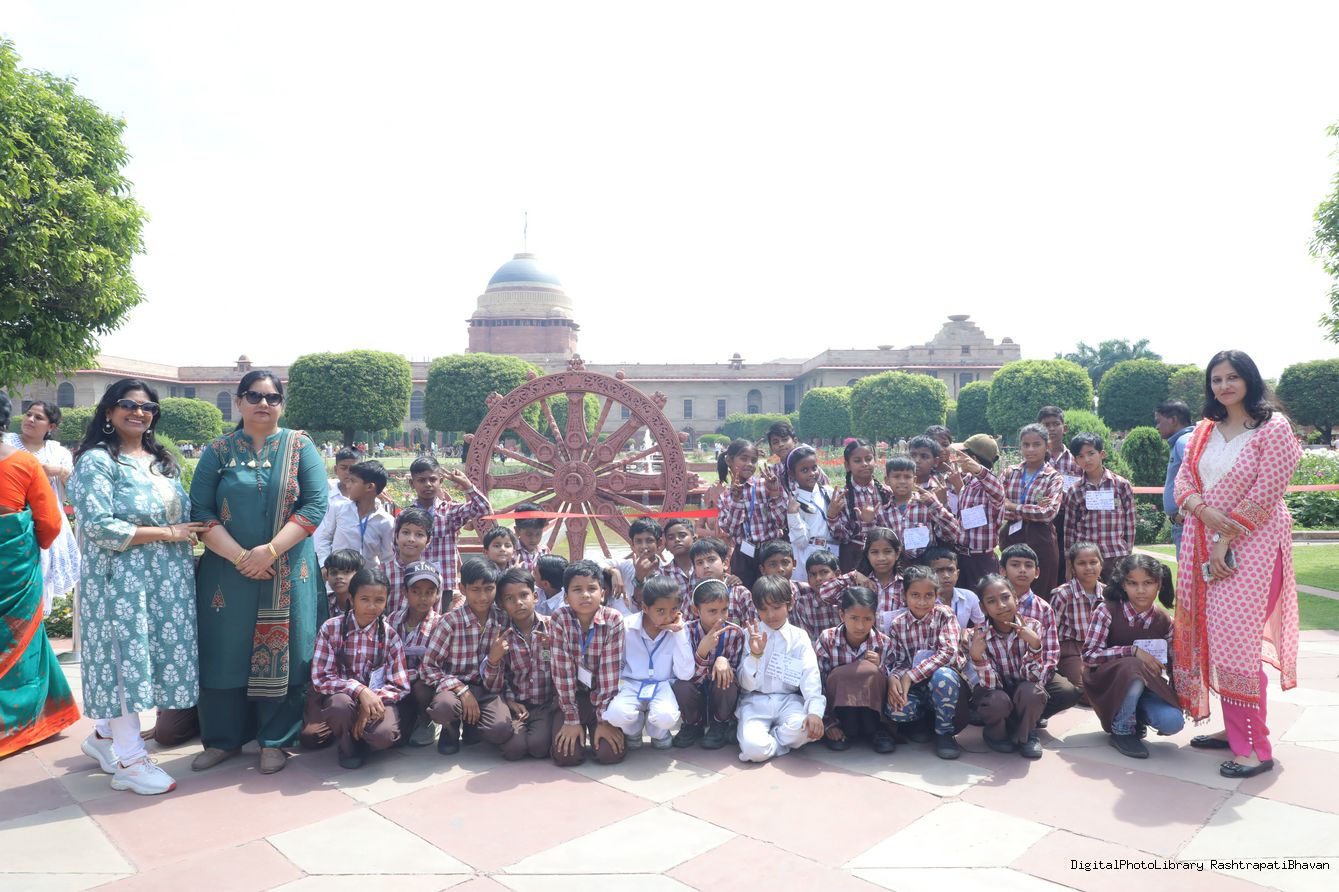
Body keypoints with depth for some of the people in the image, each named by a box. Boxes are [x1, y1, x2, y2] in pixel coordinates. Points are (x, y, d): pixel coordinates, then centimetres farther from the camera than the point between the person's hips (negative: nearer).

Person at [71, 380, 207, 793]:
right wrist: (167, 533, -15)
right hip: (122, 576, -7)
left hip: (167, 577, 7)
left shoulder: (163, 461, 15)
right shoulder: (97, 460, -7)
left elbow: (184, 514, 19)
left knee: (158, 652, 9)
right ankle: (129, 760, 10)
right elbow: (99, 526, -17)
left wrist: (191, 536, -1)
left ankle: (105, 733, 29)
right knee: (126, 655, -1)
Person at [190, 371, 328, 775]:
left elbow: (315, 505, -7)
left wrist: (269, 551, -15)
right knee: (225, 652, 7)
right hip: (227, 571, 1)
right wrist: (239, 556, -14)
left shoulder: (300, 447, 2)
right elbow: (200, 511, -2)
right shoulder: (218, 451, 5)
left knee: (282, 652, 3)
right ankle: (223, 738, 24)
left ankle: (275, 741, 16)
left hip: (289, 572, -1)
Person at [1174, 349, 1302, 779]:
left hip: (1250, 545, -6)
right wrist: (1204, 510, -13)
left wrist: (1225, 542, -14)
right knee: (1215, 637, 9)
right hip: (1205, 545, 6)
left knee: (1236, 640, -9)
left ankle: (1255, 747, 0)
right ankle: (1233, 728, 21)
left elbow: (1265, 494, -13)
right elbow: (1183, 481, 7)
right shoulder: (1204, 431, 12)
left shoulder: (1273, 429, -8)